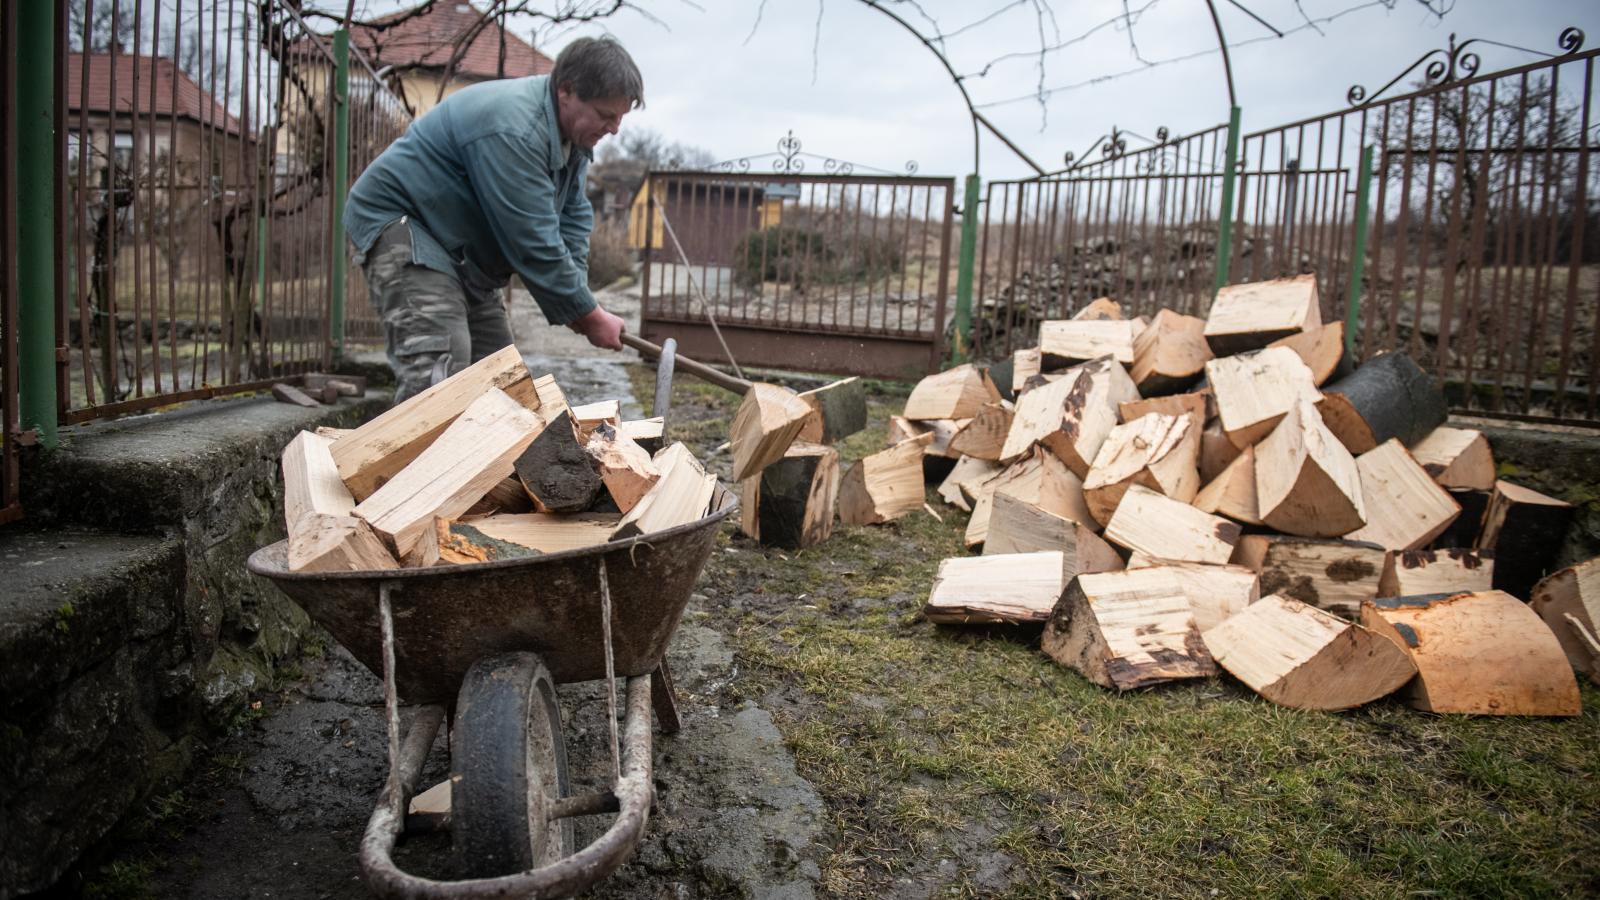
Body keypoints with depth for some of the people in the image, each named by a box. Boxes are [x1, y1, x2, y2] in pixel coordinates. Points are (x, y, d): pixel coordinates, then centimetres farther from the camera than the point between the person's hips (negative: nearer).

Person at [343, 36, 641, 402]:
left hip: (464, 252, 10)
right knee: (439, 367, -25)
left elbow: (573, 217, 4)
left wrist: (575, 302, -10)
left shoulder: (574, 129, 1)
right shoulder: (512, 131, -30)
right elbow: (535, 244, -29)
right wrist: (590, 316, -20)